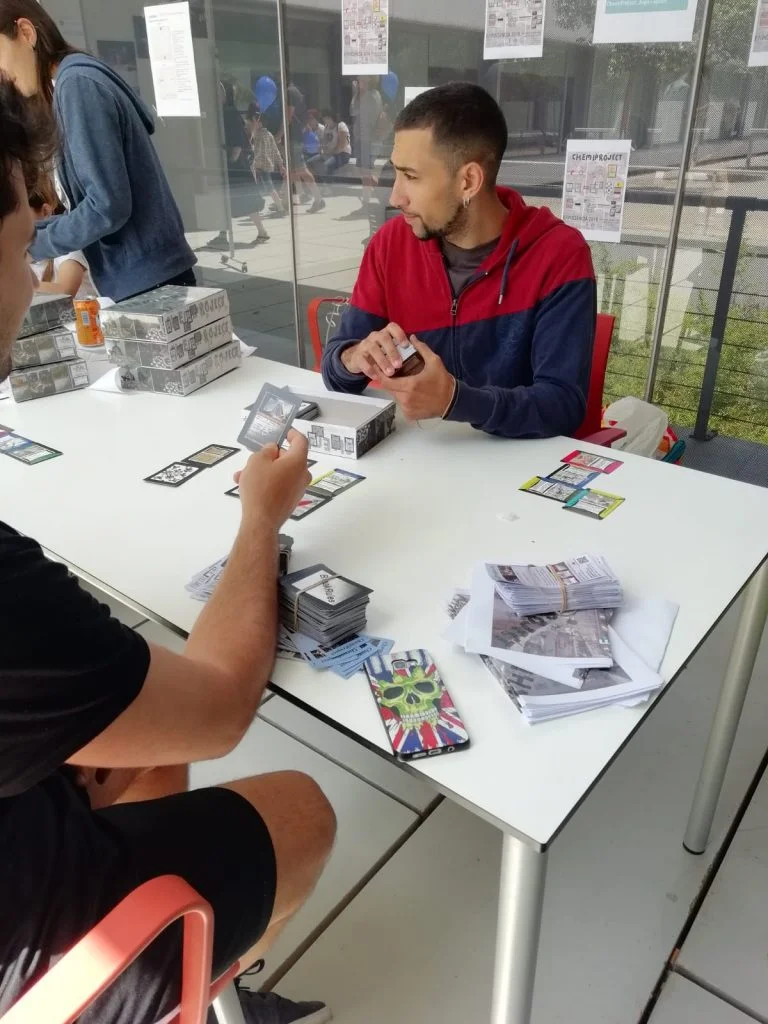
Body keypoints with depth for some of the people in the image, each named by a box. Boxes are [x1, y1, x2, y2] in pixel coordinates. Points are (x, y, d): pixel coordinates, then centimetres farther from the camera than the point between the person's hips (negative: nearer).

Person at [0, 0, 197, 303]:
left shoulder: (77, 84, -12)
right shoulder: (77, 81, 16)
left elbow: (108, 207, -19)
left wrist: (33, 245, -8)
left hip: (147, 278, -9)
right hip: (148, 274, 9)